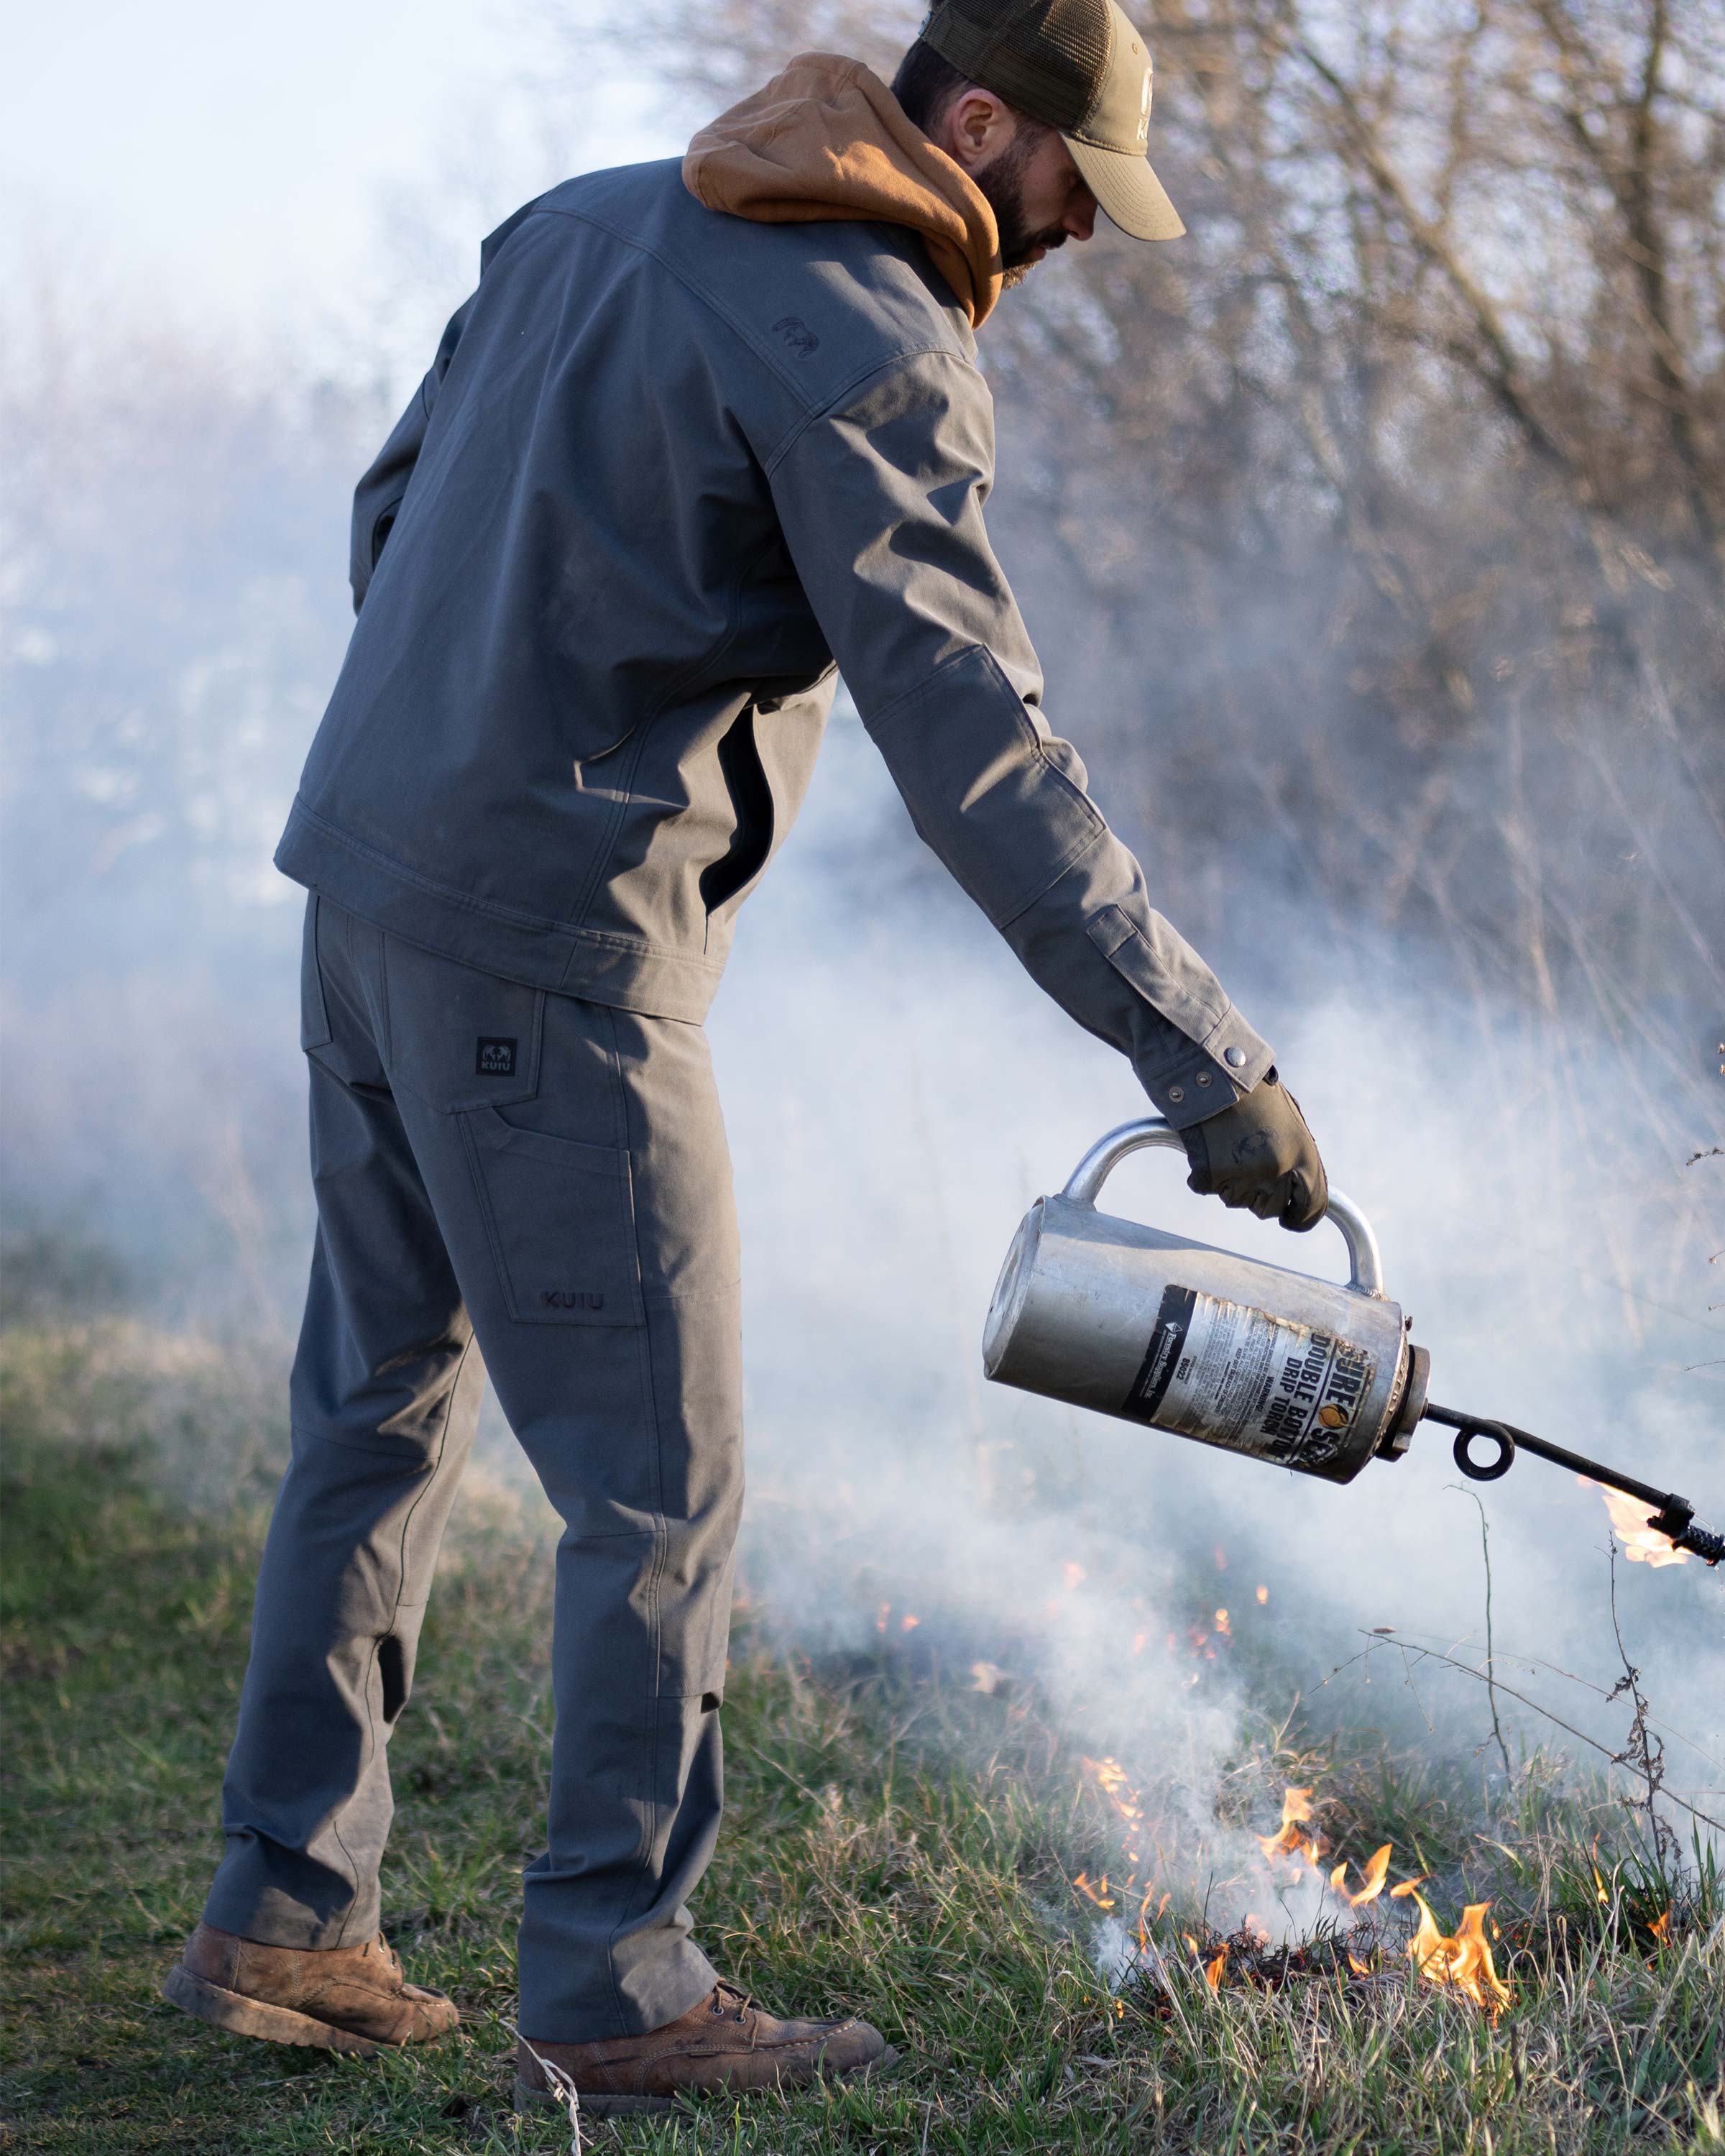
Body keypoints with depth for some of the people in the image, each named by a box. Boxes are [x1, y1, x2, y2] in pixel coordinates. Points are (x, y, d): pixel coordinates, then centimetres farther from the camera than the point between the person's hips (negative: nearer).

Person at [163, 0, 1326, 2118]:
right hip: (556, 951, -9)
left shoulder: (580, 219, 14)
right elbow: (975, 751, -19)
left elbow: (392, 516, 20)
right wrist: (1206, 1063, -18)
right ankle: (614, 1989, 7)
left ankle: (282, 1920, 23)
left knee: (382, 1409, 17)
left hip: (367, 872, 9)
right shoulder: (872, 350, -12)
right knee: (657, 1480, 0)